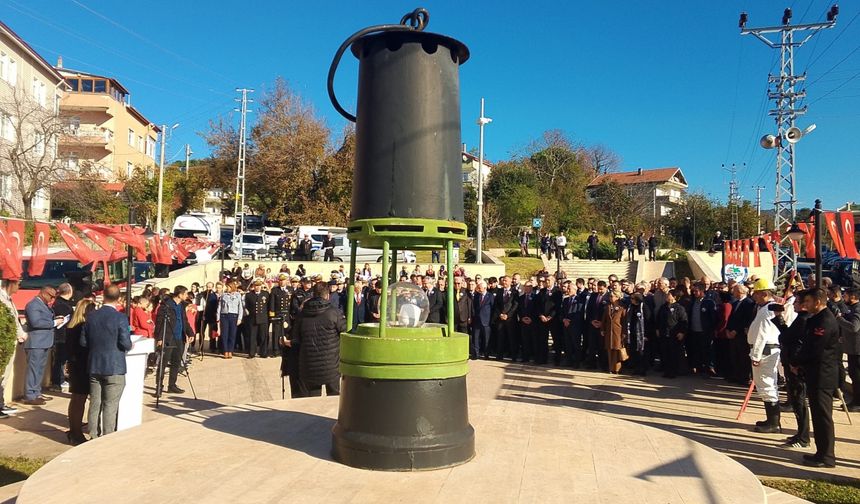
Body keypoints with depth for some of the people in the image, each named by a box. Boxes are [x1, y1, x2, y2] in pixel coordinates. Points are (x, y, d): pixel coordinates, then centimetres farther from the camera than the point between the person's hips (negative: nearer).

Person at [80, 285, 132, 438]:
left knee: (94, 404, 13)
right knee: (110, 406, 1)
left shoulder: (91, 317, 1)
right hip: (114, 368, -5)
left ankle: (94, 437, 20)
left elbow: (83, 342, 4)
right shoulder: (121, 318, -14)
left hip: (94, 367, 5)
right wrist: (129, 346, 6)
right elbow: (125, 344, -16)